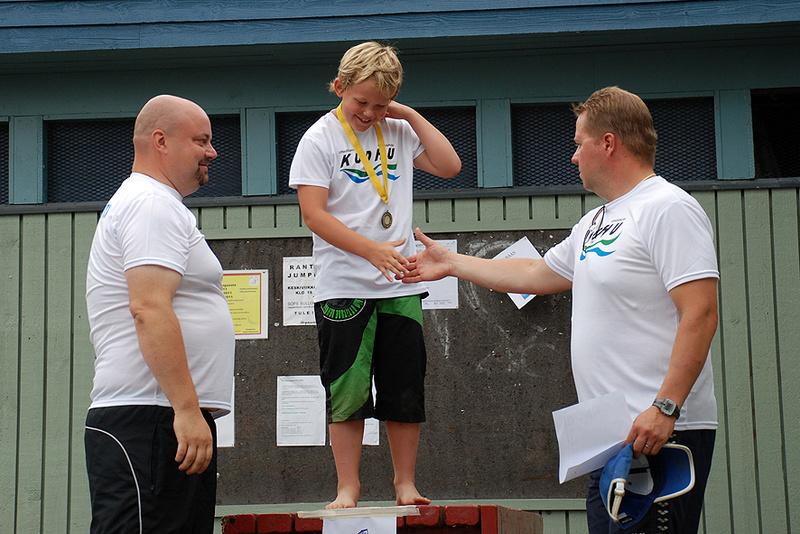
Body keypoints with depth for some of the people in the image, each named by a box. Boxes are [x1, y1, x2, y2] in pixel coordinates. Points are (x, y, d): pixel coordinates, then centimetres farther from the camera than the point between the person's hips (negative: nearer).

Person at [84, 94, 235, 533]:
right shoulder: (153, 205, -8)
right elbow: (149, 308, -20)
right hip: (149, 418, -11)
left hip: (177, 416, 11)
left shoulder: (146, 203, 26)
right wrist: (188, 409, -24)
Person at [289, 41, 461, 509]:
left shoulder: (399, 132, 9)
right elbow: (314, 213, -10)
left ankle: (406, 483, 18)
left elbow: (449, 166, 4)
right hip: (343, 288, -3)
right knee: (347, 394, 1)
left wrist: (410, 115, 0)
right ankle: (348, 487, 9)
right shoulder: (320, 138, -3)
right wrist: (372, 250, -20)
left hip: (401, 285, 4)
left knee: (405, 392, 8)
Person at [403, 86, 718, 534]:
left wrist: (664, 407, -24)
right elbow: (535, 275, 34)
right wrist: (451, 262, 39)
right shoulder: (594, 224, 20)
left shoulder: (668, 208, -10)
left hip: (662, 431, -9)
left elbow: (700, 315, -18)